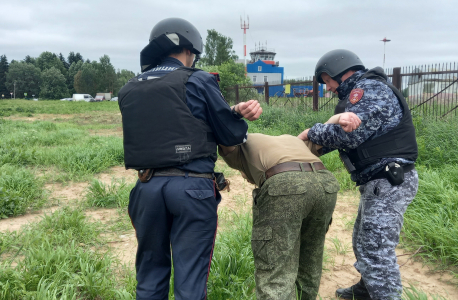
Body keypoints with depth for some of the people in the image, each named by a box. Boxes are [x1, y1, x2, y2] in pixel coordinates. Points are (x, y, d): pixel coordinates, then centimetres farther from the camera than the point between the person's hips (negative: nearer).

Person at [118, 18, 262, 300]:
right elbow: (233, 134, 0)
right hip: (192, 187, -4)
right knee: (190, 277, 5)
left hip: (147, 187, 5)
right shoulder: (198, 82, -3)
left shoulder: (128, 90, 12)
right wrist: (239, 117, 24)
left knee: (151, 273, 18)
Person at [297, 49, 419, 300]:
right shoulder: (364, 92, 19)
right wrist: (314, 146, 6)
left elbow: (348, 133, -24)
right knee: (364, 241, 23)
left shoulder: (369, 90, -14)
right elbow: (345, 131, 17)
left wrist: (312, 132, -10)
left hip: (390, 182, -11)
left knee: (376, 250, -8)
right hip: (380, 181, 11)